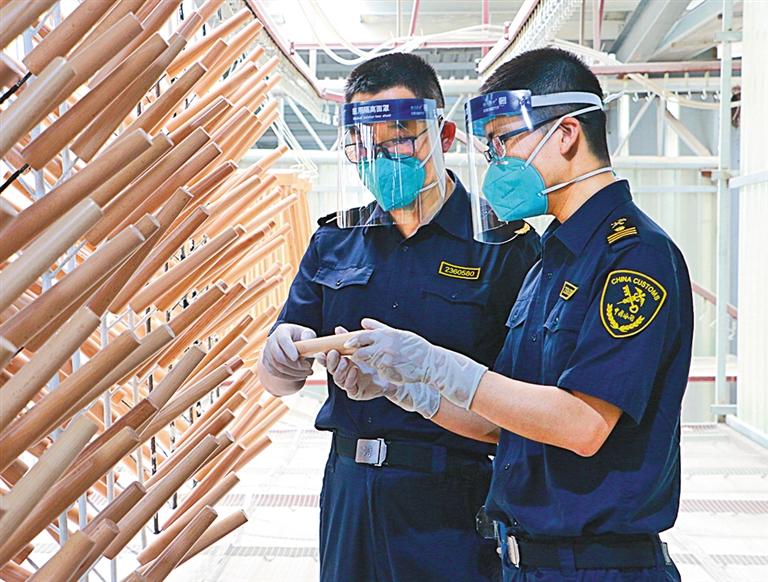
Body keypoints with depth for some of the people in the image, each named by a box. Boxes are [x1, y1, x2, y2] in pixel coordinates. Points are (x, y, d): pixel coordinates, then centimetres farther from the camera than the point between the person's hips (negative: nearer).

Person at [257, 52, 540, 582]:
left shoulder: (505, 244, -8)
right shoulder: (336, 241, 8)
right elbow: (274, 381, 8)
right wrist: (282, 358, -15)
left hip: (452, 504, -4)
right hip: (347, 492, 4)